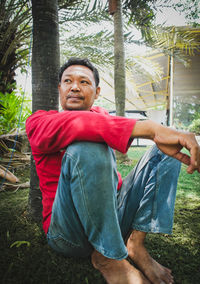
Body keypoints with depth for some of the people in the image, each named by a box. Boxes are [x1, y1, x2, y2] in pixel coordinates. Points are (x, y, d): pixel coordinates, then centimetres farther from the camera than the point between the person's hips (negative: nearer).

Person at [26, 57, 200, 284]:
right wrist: (152, 129, -36)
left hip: (113, 215, 5)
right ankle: (107, 258, -13)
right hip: (70, 234, -4)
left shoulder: (100, 115, 13)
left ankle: (135, 242, -11)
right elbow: (72, 126, -26)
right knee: (86, 149, -32)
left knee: (166, 150, -1)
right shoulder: (38, 122, -6)